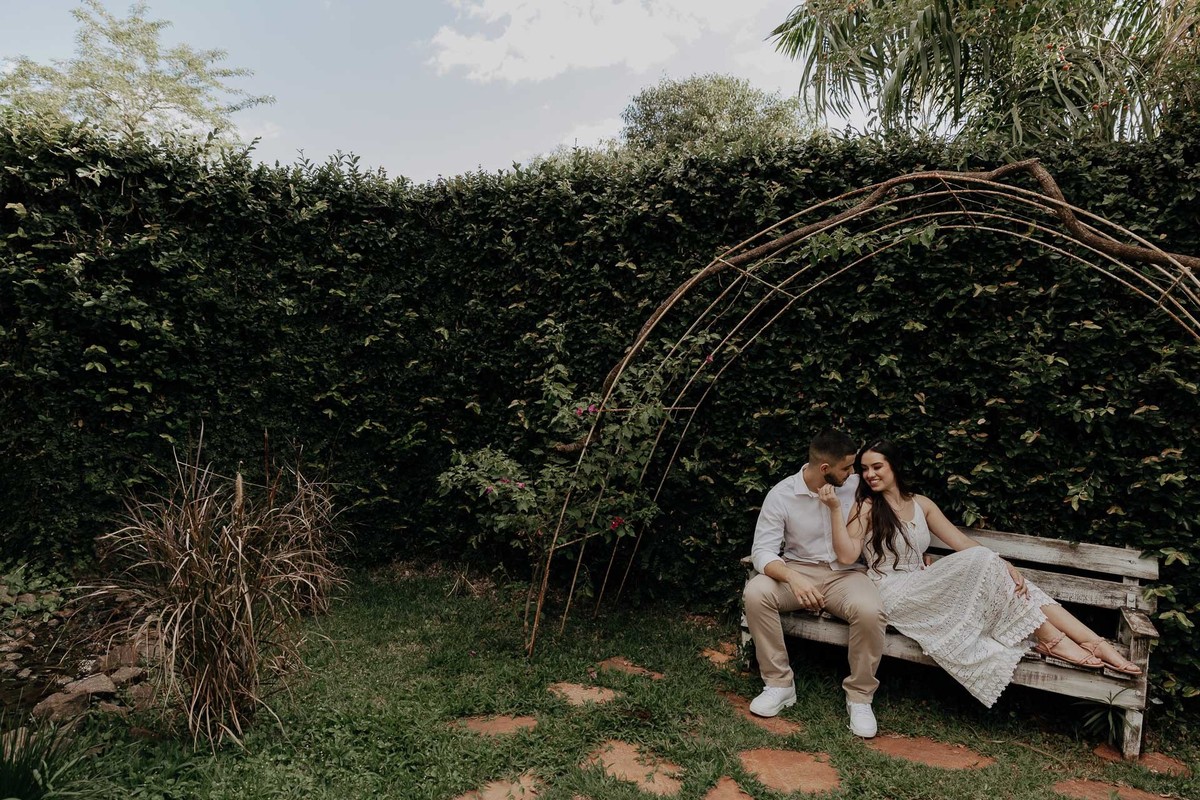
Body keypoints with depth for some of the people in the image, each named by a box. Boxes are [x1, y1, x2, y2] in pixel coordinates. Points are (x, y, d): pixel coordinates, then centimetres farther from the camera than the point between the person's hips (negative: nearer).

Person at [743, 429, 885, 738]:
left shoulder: (856, 486, -3)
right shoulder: (781, 494, -8)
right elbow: (762, 551, -15)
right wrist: (793, 579, -31)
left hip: (844, 574, 0)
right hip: (797, 570, 0)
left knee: (870, 612, -32)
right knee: (755, 593, -29)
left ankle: (859, 696, -8)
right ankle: (779, 683, -11)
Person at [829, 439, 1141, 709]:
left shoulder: (920, 504, 14)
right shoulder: (866, 508, -3)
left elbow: (961, 541, 7)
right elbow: (846, 554, -17)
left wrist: (1002, 565, -9)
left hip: (925, 590, 6)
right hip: (895, 595, -6)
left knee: (1004, 580, -15)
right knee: (980, 560, -24)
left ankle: (1095, 644, -17)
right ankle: (1051, 639, -15)